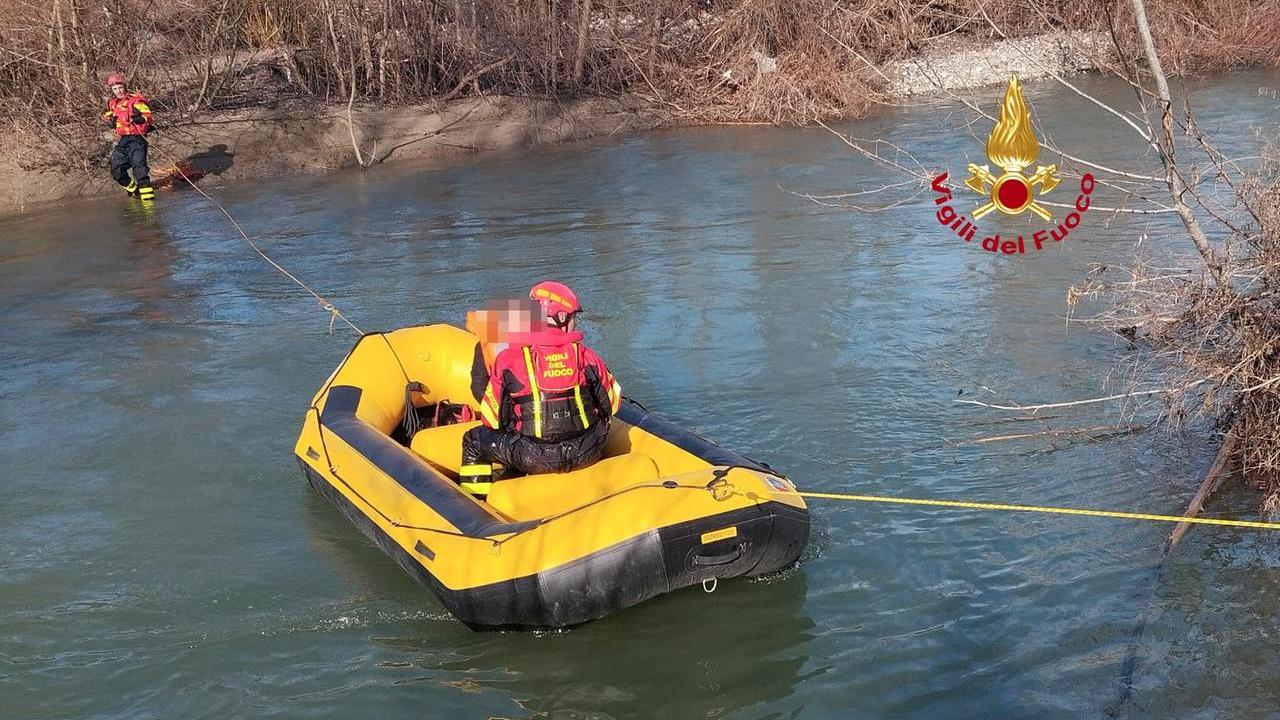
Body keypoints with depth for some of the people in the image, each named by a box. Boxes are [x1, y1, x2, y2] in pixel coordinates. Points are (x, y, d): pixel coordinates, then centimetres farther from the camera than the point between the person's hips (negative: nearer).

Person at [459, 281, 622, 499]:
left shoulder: (508, 360, -4)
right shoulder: (585, 356, 0)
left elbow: (492, 420, 1)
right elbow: (612, 402, 11)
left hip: (535, 460, -2)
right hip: (587, 454, 2)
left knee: (473, 440, 21)